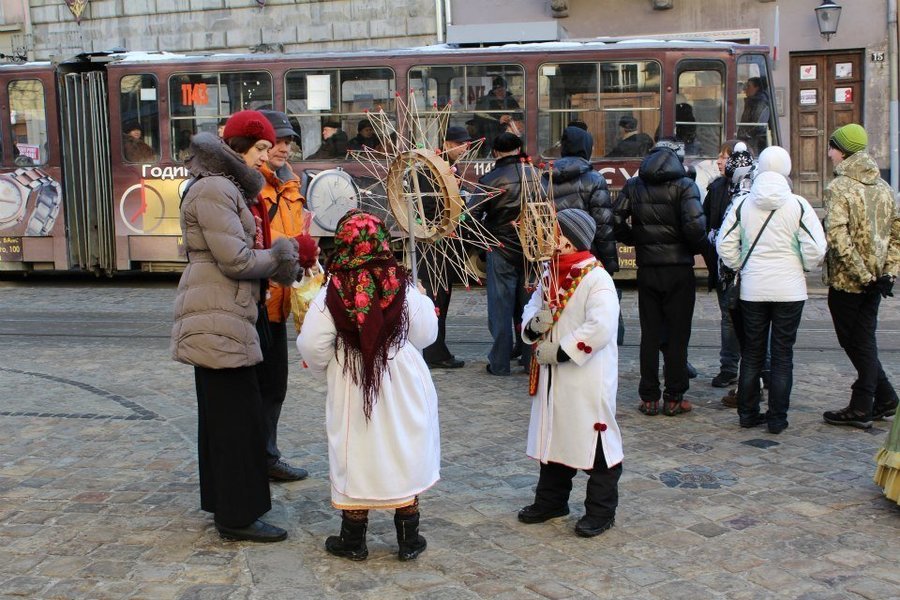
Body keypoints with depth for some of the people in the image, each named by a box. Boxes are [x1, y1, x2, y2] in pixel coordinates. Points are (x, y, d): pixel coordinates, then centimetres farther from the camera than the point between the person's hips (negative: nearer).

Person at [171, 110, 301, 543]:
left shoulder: (232, 189, 19)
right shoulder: (213, 190, -14)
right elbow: (236, 259, -20)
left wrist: (281, 257, -2)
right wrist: (279, 256, -5)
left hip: (223, 317, 11)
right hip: (218, 319, -11)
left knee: (221, 414, 16)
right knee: (237, 415, -6)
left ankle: (223, 503, 28)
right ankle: (238, 516, 2)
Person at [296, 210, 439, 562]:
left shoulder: (331, 295, -11)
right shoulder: (404, 289, -10)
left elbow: (312, 346, -11)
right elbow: (425, 335, -3)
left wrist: (328, 367, 9)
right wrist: (425, 303, 16)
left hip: (351, 390, 0)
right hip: (403, 390, 0)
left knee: (356, 458, 10)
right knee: (405, 458, 11)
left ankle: (353, 541, 20)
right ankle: (408, 540, 19)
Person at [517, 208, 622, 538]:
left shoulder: (596, 279, -16)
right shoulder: (549, 277, 10)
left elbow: (600, 329, -25)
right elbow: (532, 311, 16)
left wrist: (560, 352, -21)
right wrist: (533, 325, -9)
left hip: (588, 378, -8)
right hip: (551, 375, 8)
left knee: (593, 439, 1)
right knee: (553, 436, 17)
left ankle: (601, 509, 14)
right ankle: (551, 499, 33)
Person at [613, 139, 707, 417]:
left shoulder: (634, 185, 4)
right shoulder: (684, 185, -8)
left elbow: (616, 220, -2)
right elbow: (694, 225, -19)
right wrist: (700, 247, -1)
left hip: (647, 269, 3)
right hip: (679, 270, -3)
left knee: (649, 334, 9)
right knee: (677, 334, 6)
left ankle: (649, 398, 12)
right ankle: (674, 399, 10)